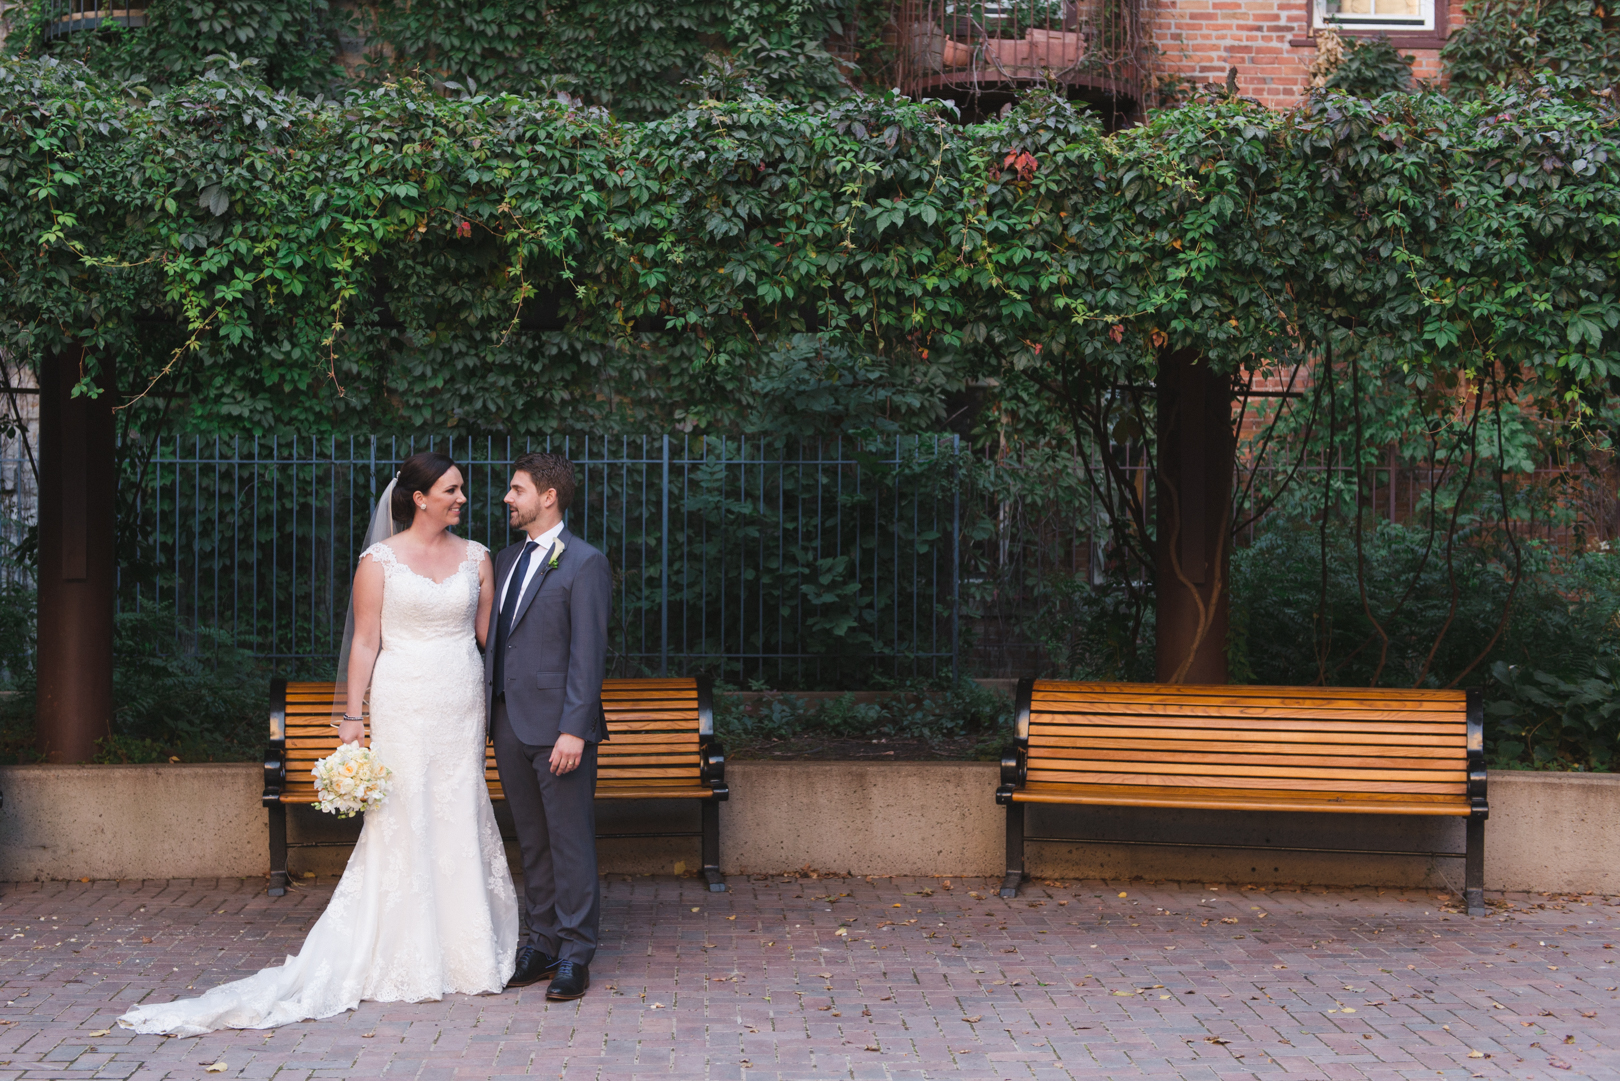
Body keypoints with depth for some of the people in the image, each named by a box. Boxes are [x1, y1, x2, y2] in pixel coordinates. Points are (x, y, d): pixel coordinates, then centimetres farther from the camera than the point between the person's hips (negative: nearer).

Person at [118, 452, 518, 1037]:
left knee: (460, 821, 5)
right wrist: (352, 717, -7)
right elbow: (365, 643, -3)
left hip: (462, 705, 3)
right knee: (401, 821, -3)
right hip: (404, 705, -3)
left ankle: (464, 951, 16)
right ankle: (403, 959, 5)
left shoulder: (476, 558, 8)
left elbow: (487, 632, 9)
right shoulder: (379, 560, -1)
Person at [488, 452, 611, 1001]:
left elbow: (588, 653, -13)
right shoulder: (506, 560, 16)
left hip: (557, 729, -7)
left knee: (571, 843, -1)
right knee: (532, 843, 14)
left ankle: (575, 955, 6)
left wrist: (574, 729, -19)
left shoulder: (584, 563, -8)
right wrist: (486, 713, 11)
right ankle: (542, 943, 23)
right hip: (510, 725, 7)